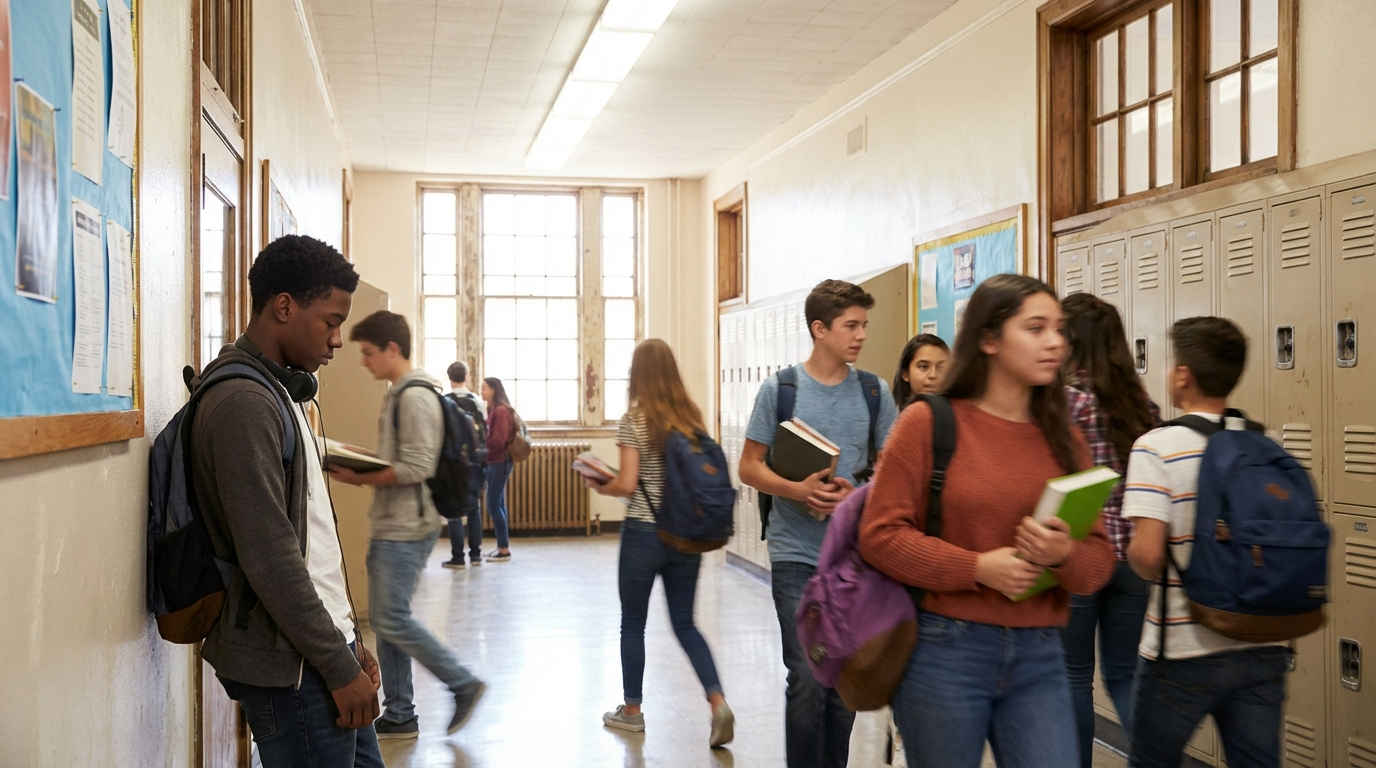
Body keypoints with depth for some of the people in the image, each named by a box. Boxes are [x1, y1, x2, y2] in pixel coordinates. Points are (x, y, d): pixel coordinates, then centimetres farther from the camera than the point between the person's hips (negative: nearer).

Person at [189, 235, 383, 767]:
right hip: (289, 666, -9)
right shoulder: (243, 403, -17)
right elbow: (269, 557, -21)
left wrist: (349, 639, 16)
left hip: (325, 645, 9)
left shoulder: (279, 392, 14)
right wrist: (340, 667, -16)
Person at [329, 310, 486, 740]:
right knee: (384, 620, 12)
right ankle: (399, 716, 19)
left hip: (407, 527, -10)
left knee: (392, 620, -7)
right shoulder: (398, 393, 16)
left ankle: (463, 685, 6)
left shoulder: (415, 395, -16)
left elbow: (417, 468, -22)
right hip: (389, 524, 10)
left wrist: (359, 478, -18)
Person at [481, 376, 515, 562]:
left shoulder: (501, 411, -15)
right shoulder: (494, 410, 14)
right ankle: (503, 545, 18)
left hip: (498, 462, -10)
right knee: (498, 504, 12)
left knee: (493, 505, -6)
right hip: (496, 462, 10)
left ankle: (504, 550, -2)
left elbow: (498, 441, -21)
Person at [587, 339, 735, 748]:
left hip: (643, 534, -4)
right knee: (685, 623, 13)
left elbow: (627, 485, -15)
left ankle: (632, 711, 23)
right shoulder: (693, 416, 3)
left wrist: (599, 486, 3)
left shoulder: (634, 420, -11)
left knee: (633, 624, 12)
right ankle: (718, 703, -3)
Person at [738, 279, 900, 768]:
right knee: (808, 680, -6)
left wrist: (854, 492, -12)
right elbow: (749, 467, 1)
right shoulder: (780, 388, -2)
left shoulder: (874, 392, 4)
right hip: (796, 554, -3)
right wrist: (799, 490, -17)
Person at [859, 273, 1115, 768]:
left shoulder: (1064, 441, 8)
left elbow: (1100, 558, 7)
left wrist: (1065, 556, -16)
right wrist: (979, 567, -18)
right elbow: (879, 536, -9)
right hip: (944, 651, -4)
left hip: (1039, 658, 4)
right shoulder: (929, 423, -5)